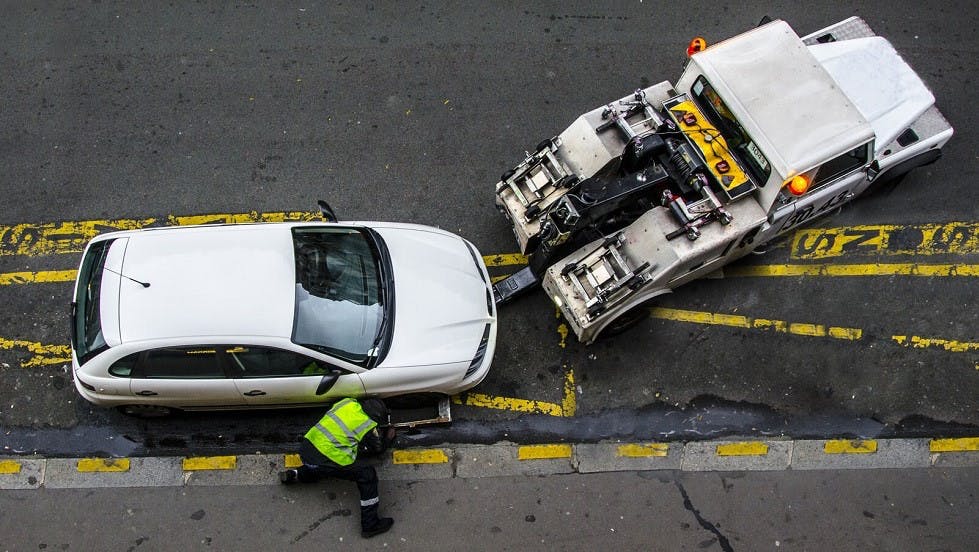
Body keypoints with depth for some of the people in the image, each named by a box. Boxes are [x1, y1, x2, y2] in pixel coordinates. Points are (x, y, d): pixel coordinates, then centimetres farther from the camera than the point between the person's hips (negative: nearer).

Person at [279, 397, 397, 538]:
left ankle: (295, 475, 29)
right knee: (367, 474, 1)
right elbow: (378, 449, 14)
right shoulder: (370, 427, -5)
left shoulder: (348, 402, 10)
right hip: (323, 461, -7)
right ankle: (370, 525, 3)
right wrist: (388, 438, 33)